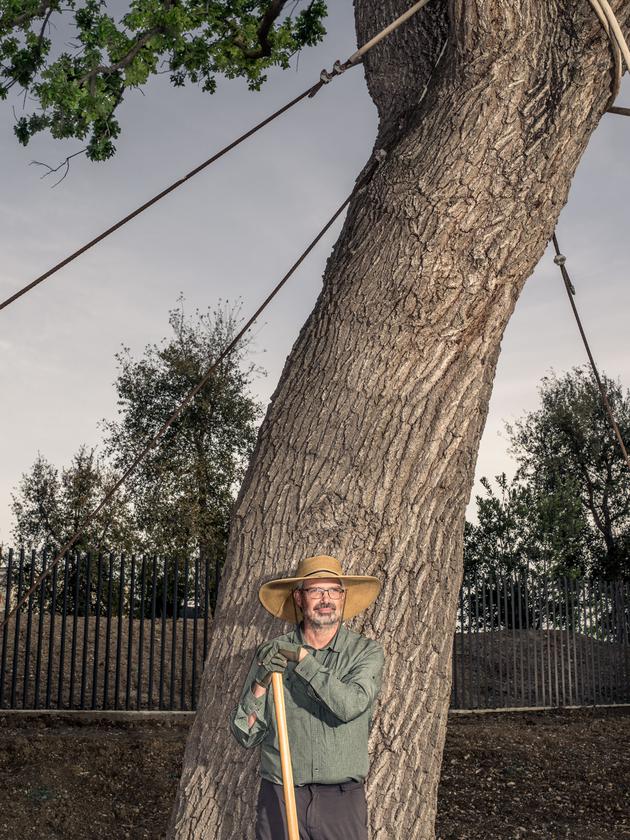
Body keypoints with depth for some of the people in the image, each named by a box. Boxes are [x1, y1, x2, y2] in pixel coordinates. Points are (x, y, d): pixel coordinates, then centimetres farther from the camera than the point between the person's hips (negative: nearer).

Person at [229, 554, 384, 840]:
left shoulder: (367, 651, -2)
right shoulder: (270, 653, 0)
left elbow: (350, 706, -21)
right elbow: (245, 736, 1)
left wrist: (302, 658, -17)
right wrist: (260, 683, -15)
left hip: (343, 803, 0)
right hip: (278, 798, 1)